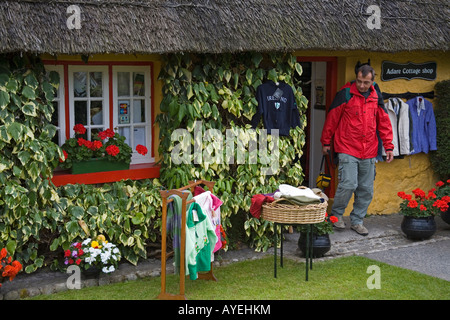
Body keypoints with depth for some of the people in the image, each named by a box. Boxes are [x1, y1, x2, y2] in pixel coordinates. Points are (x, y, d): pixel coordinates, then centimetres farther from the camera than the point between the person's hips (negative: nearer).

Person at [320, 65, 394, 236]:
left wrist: (388, 146, 9)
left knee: (366, 189, 7)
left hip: (369, 152, 5)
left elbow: (384, 123, 14)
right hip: (347, 150, -5)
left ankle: (357, 220, 22)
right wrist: (326, 142, 4)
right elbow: (332, 118, 0)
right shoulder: (345, 94, -5)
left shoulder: (376, 97, 9)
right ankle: (336, 214, 11)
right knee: (348, 184, -13)